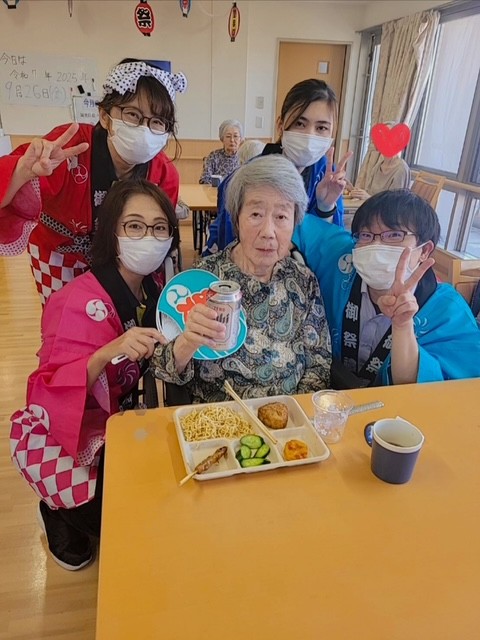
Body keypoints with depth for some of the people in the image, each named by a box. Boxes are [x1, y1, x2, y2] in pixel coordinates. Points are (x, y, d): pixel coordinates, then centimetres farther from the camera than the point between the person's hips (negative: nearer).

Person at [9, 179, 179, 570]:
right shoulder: (85, 301, -26)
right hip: (60, 432, -6)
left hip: (118, 421, 7)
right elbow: (51, 392, -30)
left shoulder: (152, 291, -4)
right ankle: (60, 516, 18)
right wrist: (109, 352, -45)